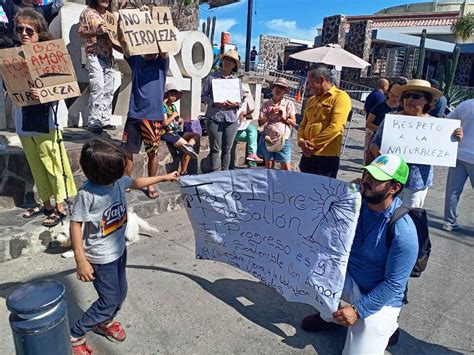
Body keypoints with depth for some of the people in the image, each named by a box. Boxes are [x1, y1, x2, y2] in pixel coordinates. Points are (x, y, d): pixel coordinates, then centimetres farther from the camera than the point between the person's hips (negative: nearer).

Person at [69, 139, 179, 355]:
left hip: (119, 250, 7)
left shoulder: (118, 181, -9)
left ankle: (104, 322, 48)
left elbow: (135, 182, 13)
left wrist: (164, 178, 19)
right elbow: (76, 225, -20)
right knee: (109, 300, 3)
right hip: (101, 258, -7)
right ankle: (74, 336, 23)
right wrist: (81, 261, -20)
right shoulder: (87, 193, -27)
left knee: (120, 293, 20)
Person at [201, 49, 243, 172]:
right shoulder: (212, 77, 7)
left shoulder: (237, 81, 15)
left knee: (227, 149, 5)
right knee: (215, 149, -2)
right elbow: (204, 95, 4)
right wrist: (214, 103, -14)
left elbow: (241, 99, 14)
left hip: (231, 118, 3)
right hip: (214, 117, -2)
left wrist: (236, 104, -9)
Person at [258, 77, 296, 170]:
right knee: (269, 167, 10)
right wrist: (269, 114, -12)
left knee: (286, 168, -5)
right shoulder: (266, 104, 5)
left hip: (284, 140, -1)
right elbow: (260, 122, 1)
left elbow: (293, 122, 3)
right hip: (268, 139, 2)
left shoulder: (289, 104, 4)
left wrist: (284, 118, -13)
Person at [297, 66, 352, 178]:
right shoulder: (311, 100, 17)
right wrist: (301, 141, -3)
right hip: (307, 154, 7)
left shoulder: (340, 97, -6)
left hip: (327, 155, -7)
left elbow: (334, 127, -16)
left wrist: (313, 144, -13)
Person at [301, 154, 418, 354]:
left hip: (380, 298, -4)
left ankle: (387, 324, 18)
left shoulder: (403, 232, -27)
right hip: (350, 280, 5)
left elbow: (393, 284, -21)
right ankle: (328, 316, 8)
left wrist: (359, 310, -22)